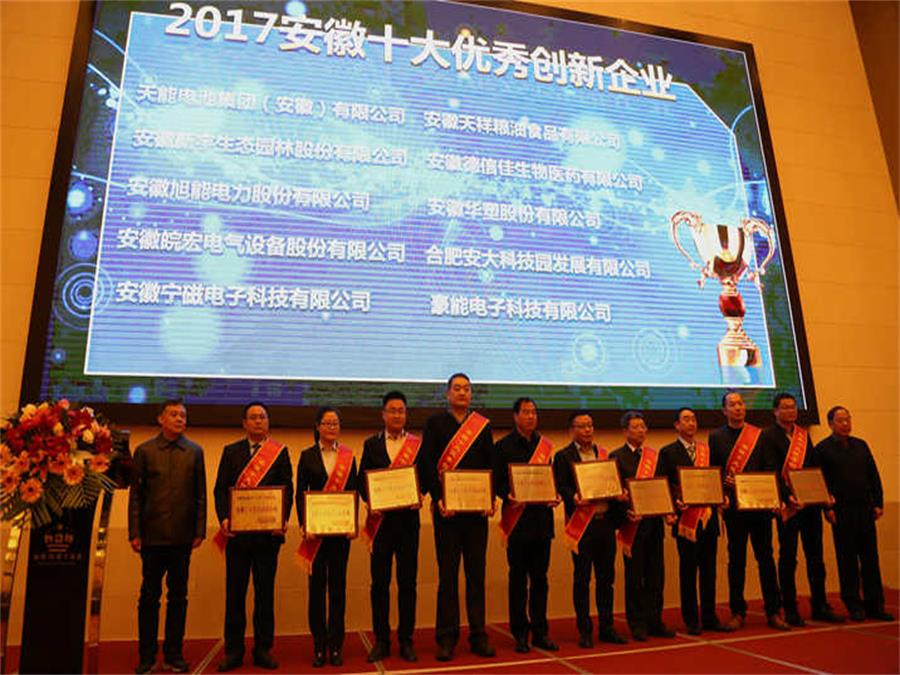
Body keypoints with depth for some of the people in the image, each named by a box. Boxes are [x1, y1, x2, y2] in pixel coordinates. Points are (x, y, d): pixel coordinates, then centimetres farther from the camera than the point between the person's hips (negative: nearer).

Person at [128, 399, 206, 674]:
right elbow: (135, 494, 2)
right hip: (152, 535, -1)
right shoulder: (145, 451, 3)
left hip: (182, 536, 1)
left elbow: (200, 494, 5)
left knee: (178, 597, 8)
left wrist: (199, 530, 0)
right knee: (149, 596, 7)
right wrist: (134, 533, -4)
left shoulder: (195, 451, 5)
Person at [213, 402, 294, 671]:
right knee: (234, 592, 7)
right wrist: (223, 518, -12)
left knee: (265, 593, 7)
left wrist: (283, 519, -13)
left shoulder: (280, 452, 6)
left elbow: (288, 489, 2)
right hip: (237, 530, 1)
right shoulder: (231, 451, 8)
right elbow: (220, 489, 3)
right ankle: (233, 651, 18)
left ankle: (263, 649, 18)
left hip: (268, 531, 0)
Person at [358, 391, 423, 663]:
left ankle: (406, 640, 18)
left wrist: (419, 497, -17)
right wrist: (370, 502, -13)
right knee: (379, 582, 6)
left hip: (408, 519, 0)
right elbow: (362, 481, 4)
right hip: (380, 519, 1)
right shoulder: (371, 444, 8)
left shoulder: (418, 444, 5)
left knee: (407, 582, 6)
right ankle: (381, 641, 18)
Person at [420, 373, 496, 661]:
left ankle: (478, 636, 18)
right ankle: (446, 638, 14)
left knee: (476, 573, 8)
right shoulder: (435, 423, 3)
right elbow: (427, 464, -4)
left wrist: (491, 499, -5)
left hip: (477, 508, 2)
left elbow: (491, 465, 8)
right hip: (447, 508, -2)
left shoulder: (483, 426, 10)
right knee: (448, 574, 4)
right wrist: (437, 498, -14)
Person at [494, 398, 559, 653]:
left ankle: (540, 632, 20)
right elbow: (497, 482, -4)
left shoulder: (545, 445, 12)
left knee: (540, 579, 10)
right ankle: (520, 634, 15)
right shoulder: (504, 446, -1)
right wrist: (509, 496, -22)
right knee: (518, 578, 4)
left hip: (542, 519, 4)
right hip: (517, 520, -4)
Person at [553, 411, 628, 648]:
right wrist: (574, 498, -27)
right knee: (582, 579, 3)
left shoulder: (604, 454, 15)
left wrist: (621, 493, -5)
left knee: (606, 578, 11)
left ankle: (606, 628, 23)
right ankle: (585, 631, 14)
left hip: (606, 521, 5)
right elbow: (561, 487, -9)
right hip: (582, 523, -5)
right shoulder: (563, 456, -1)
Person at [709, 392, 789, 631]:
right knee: (736, 560, 6)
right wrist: (724, 482, -16)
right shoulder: (716, 437, 3)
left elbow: (771, 468, 4)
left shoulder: (759, 435, 8)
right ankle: (738, 613, 15)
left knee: (766, 557, 6)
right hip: (733, 506, -1)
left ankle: (773, 612, 16)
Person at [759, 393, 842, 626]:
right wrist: (787, 497, -23)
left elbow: (815, 468, 15)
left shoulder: (804, 435, 15)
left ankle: (819, 606, 22)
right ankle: (790, 609, 10)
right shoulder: (768, 436, -5)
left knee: (815, 555, 11)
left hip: (811, 502, 6)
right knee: (788, 558, 2)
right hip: (788, 505, -6)